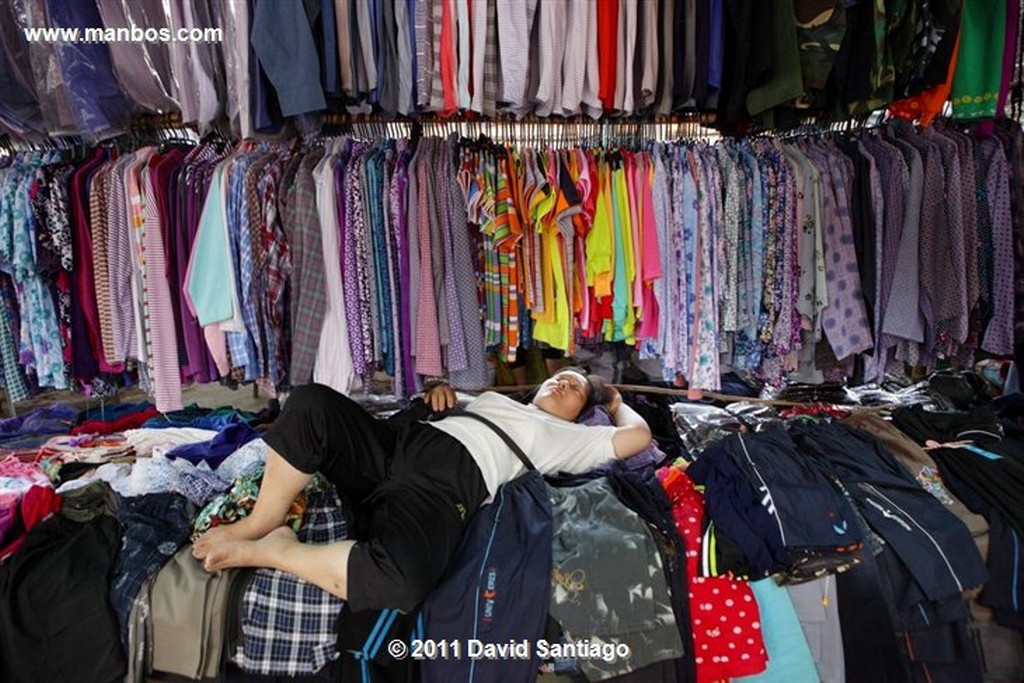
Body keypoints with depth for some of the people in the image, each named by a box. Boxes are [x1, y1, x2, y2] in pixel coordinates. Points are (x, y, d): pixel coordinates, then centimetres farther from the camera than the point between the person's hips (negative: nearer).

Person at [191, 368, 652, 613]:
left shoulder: (566, 437, 23)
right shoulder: (493, 397, 37)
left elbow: (639, 436, 18)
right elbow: (450, 411, 43)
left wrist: (615, 402, 36)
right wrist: (441, 393, 21)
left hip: (447, 481, -5)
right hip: (396, 443, 5)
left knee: (399, 582, -38)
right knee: (311, 402, -22)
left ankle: (270, 549, -15)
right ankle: (263, 520, -8)